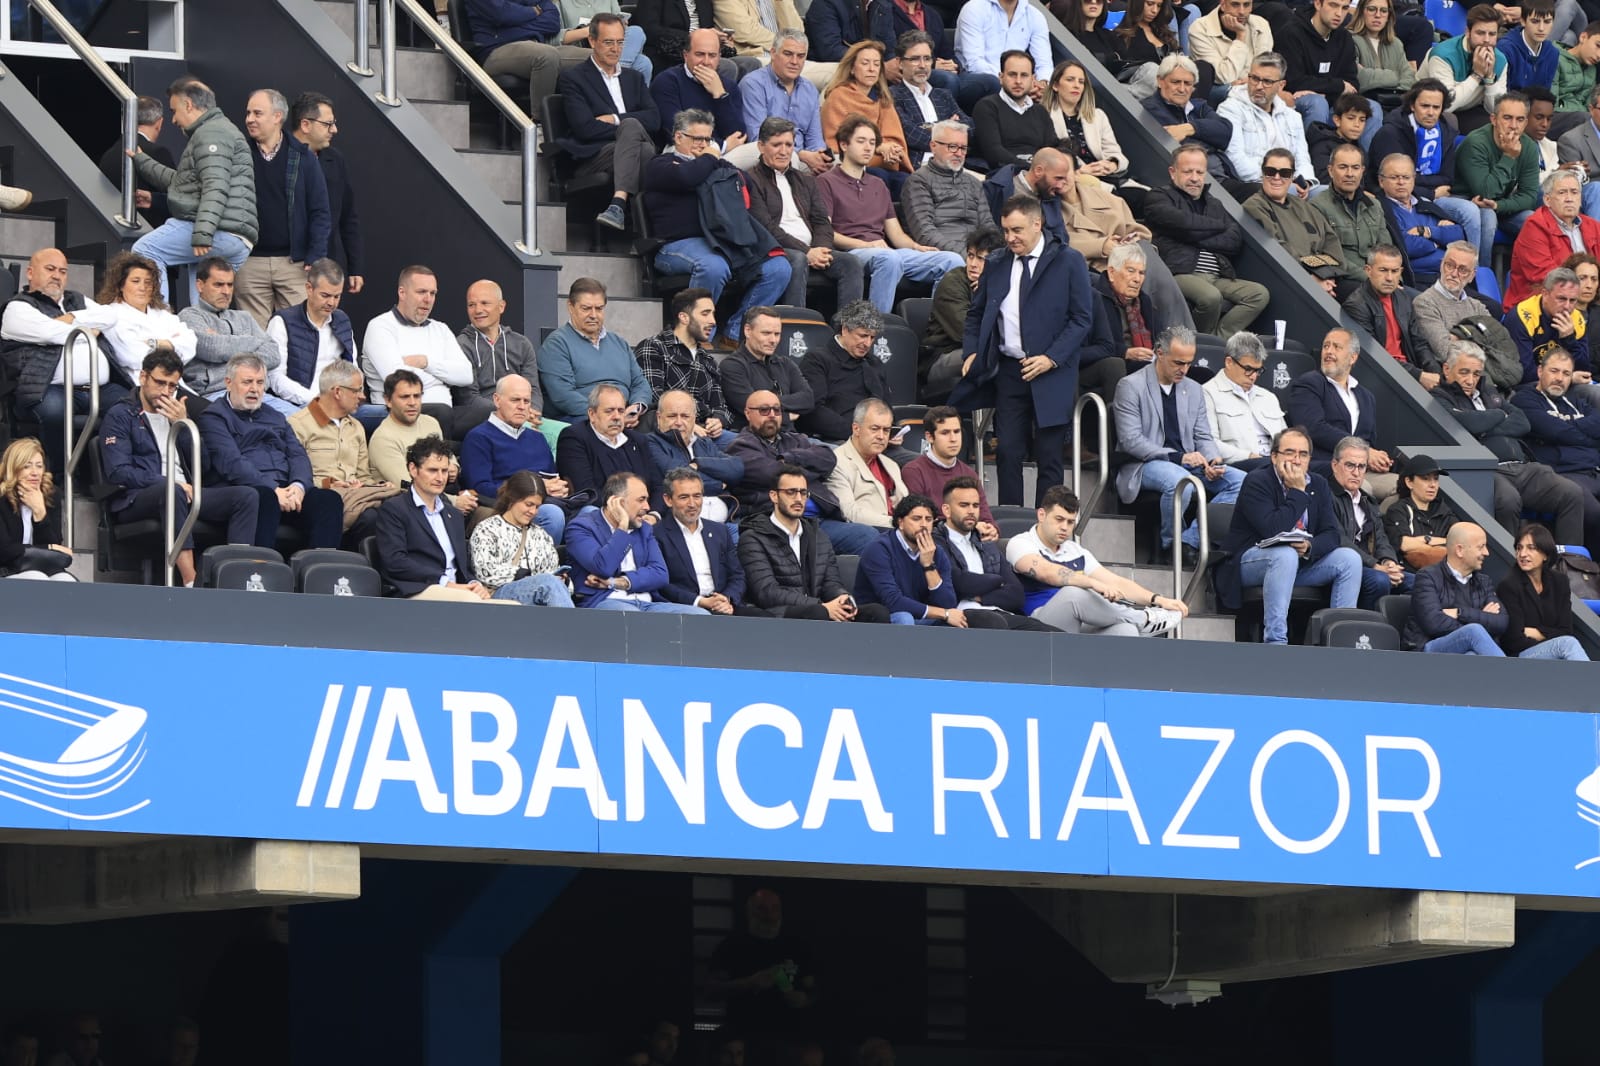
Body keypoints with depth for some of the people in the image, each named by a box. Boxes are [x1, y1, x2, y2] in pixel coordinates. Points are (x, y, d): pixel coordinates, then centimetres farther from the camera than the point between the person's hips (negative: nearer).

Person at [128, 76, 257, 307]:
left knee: (144, 251, -12)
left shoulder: (211, 134, -5)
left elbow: (215, 188, -20)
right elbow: (179, 181, 39)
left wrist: (202, 233, -29)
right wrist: (140, 160, 44)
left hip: (220, 233, -11)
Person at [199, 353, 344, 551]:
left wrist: (299, 486, -8)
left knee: (329, 499, -25)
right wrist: (273, 490, -17)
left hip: (285, 489, 6)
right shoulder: (214, 417, 10)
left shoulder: (276, 418, 31)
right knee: (265, 499, -41)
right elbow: (231, 463, -5)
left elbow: (298, 456, 17)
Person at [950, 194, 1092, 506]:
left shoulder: (1068, 262, -2)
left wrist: (1051, 358, -13)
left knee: (1048, 456, -2)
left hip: (1051, 373, -3)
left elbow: (1082, 318, -3)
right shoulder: (996, 265, 11)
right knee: (1007, 453, -1)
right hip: (1008, 372, 4)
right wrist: (972, 352, 3)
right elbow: (976, 313, 20)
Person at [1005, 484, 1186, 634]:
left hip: (1079, 631, 6)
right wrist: (1095, 584, -30)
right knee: (1073, 593, -33)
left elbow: (1116, 583, 21)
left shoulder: (1076, 552, 23)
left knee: (1124, 630, -25)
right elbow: (1047, 572, -19)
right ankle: (1141, 619, -12)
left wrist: (1157, 600, 6)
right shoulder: (1021, 544, 2)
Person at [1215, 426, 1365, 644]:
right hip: (1249, 564, -6)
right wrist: (1297, 492, -20)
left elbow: (1331, 535, -1)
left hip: (1301, 562, 6)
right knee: (1285, 554, -38)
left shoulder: (1318, 485, 7)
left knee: (1350, 558, -12)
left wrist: (1310, 547, -24)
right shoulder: (1257, 481, -13)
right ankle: (1275, 641, -40)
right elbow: (1272, 530, -27)